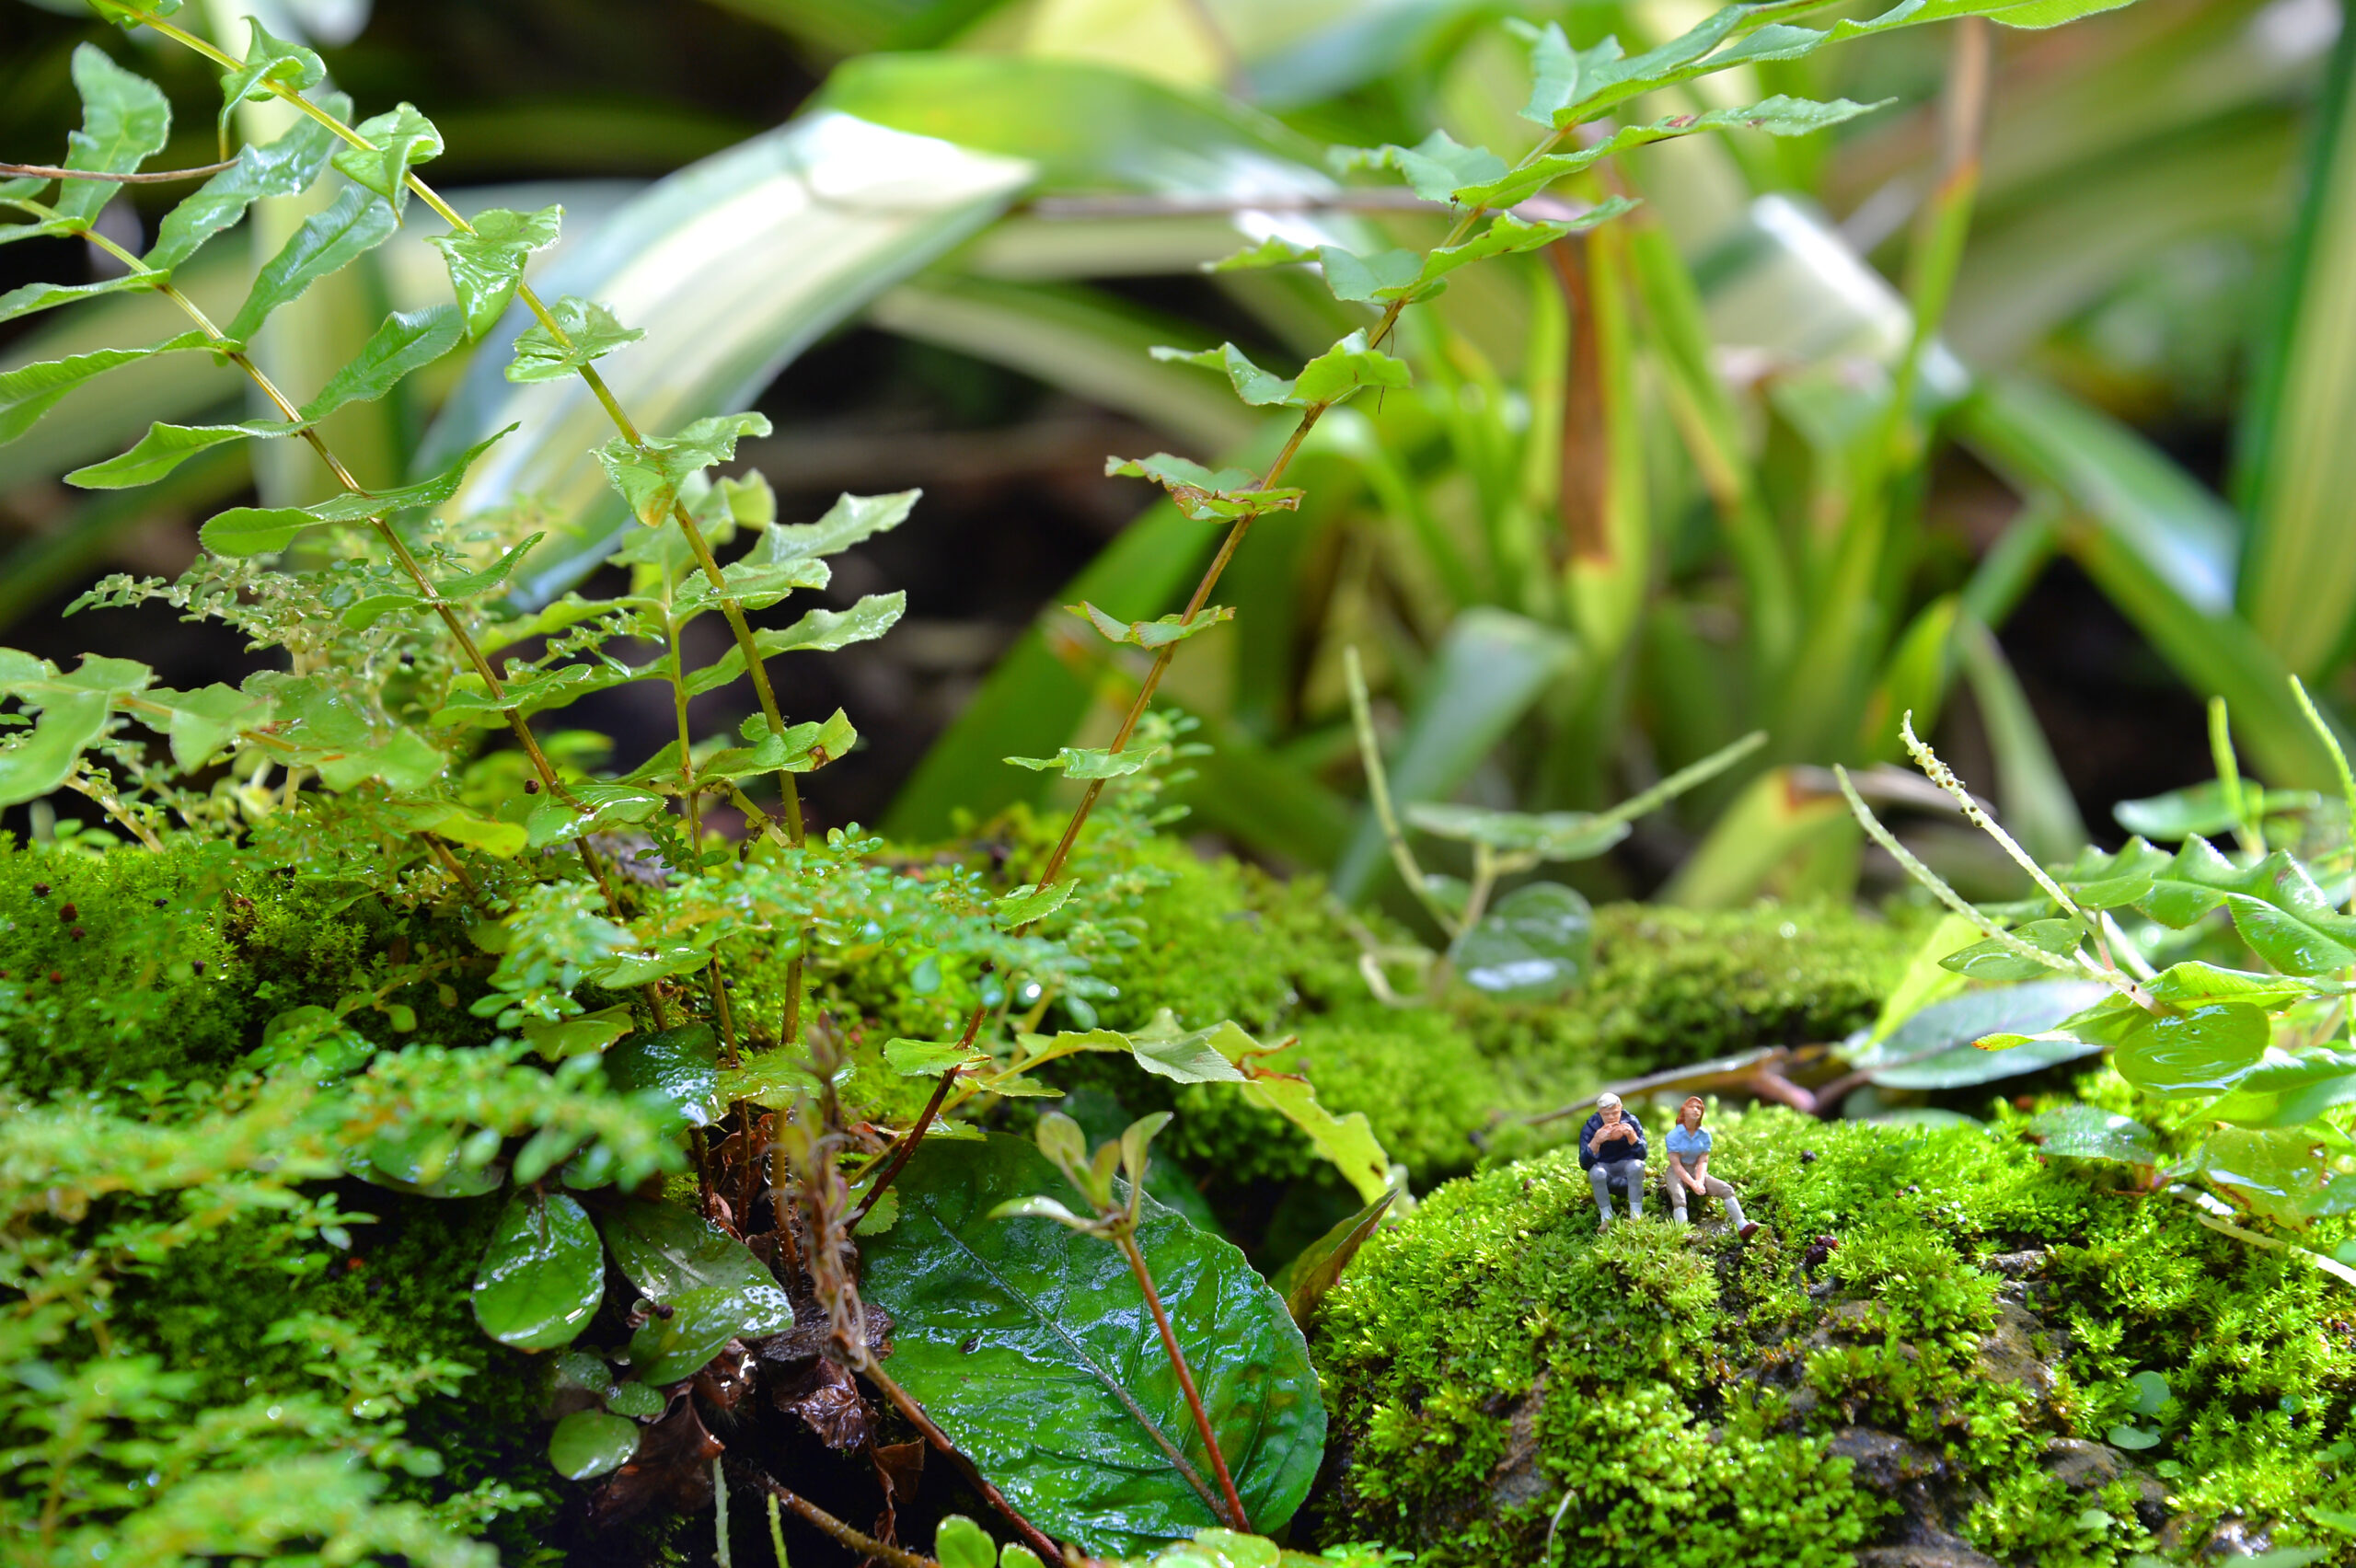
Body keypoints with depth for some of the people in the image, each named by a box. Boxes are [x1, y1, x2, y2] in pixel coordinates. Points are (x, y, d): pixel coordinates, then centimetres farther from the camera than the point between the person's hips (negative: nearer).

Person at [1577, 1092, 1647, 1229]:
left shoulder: (1631, 1122, -15)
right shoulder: (1590, 1128, -18)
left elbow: (1642, 1155, -19)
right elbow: (1584, 1164, -26)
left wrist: (1631, 1135, -38)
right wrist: (1596, 1141, -42)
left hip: (1625, 1164, 1)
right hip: (1603, 1166, -1)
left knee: (1636, 1166, -32)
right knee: (1597, 1172, -34)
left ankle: (1636, 1214, -23)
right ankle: (1606, 1218, -20)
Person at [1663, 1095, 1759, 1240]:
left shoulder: (1705, 1134, 3)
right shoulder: (1674, 1135, -9)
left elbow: (1703, 1161, -2)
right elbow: (1676, 1164, -14)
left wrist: (1699, 1181, -21)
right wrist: (1692, 1184, -24)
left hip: (1696, 1171, 5)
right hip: (1677, 1173, -5)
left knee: (1726, 1189, -17)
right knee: (1678, 1197, -36)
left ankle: (1742, 1226, -30)